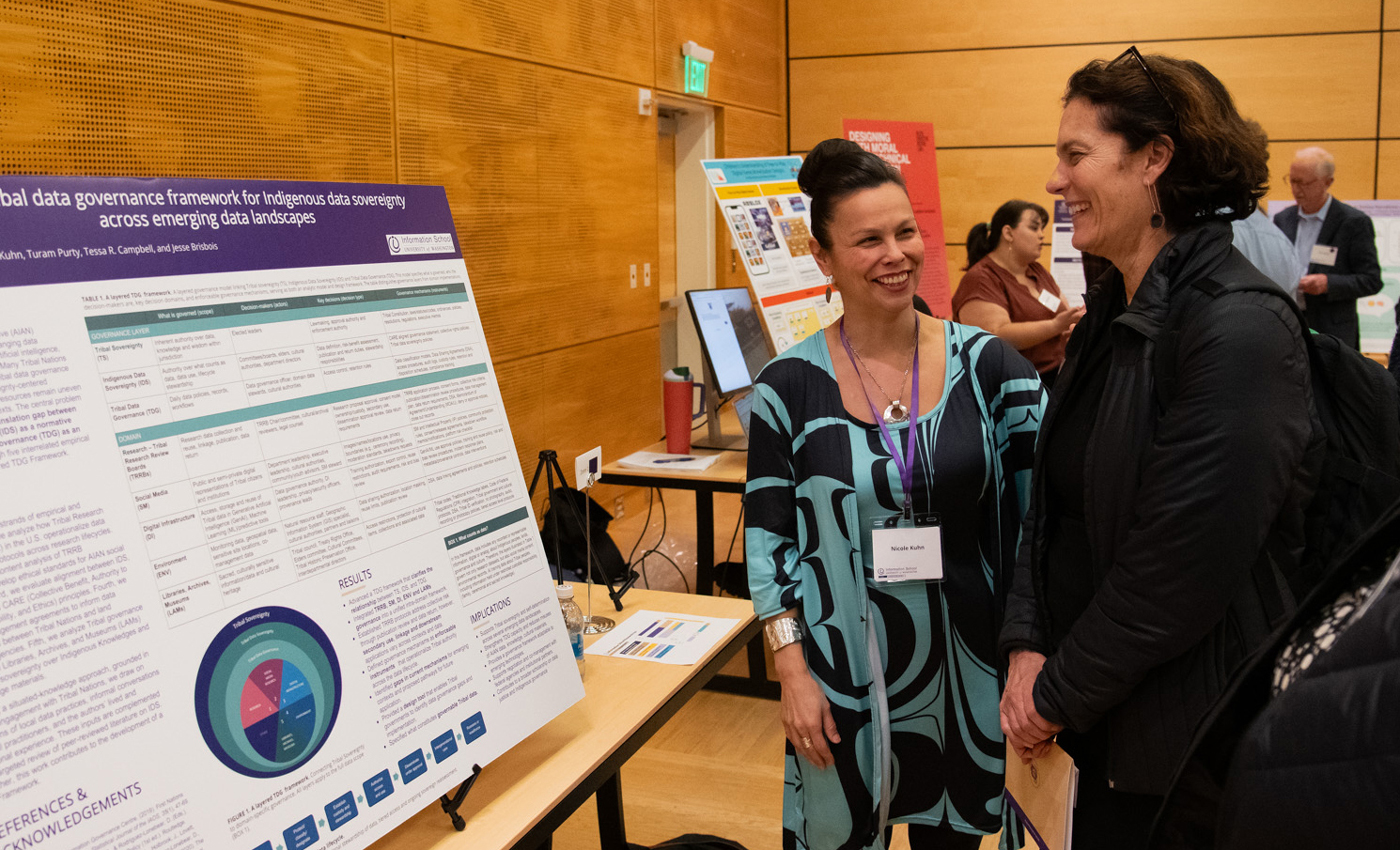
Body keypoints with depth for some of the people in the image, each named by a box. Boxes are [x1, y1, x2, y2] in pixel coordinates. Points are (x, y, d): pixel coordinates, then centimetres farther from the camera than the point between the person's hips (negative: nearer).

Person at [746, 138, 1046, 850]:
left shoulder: (990, 365, -4)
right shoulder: (787, 388, -7)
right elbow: (767, 540, -3)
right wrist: (793, 674, -7)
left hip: (966, 665, 2)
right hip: (841, 675, -1)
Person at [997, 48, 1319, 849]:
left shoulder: (1238, 330, -22)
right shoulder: (1113, 315, 5)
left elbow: (1185, 563, -23)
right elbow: (1055, 497, 7)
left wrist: (1059, 695, -14)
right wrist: (1028, 646, -4)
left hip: (1190, 745, -7)